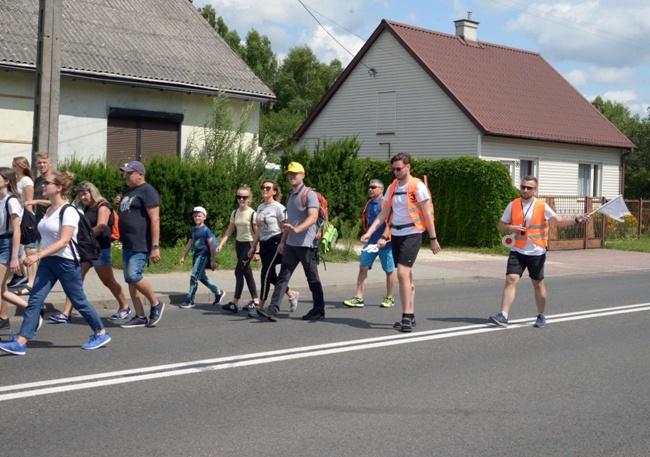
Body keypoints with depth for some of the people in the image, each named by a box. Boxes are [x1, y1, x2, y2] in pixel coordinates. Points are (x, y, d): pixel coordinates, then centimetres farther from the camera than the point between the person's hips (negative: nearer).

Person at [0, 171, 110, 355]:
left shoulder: (68, 211, -15)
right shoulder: (48, 210, 10)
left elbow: (63, 241, -24)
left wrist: (38, 255, -31)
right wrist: (40, 257, 18)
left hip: (66, 263, -7)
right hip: (47, 262, 7)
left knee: (79, 301, 4)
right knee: (34, 300, -3)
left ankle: (101, 334, 21)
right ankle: (20, 342, -6)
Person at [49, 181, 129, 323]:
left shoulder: (102, 206, -7)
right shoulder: (85, 209, 19)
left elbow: (101, 226, -18)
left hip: (100, 248, -8)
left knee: (108, 281, 3)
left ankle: (124, 308, 20)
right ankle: (66, 313, -7)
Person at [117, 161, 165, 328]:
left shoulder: (147, 191, -9)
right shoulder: (128, 192, 19)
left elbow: (155, 219, -17)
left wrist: (155, 246, -22)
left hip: (141, 245, -10)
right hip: (128, 245, 10)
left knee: (133, 275, -18)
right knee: (131, 279, 6)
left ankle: (156, 304, 1)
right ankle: (140, 317, 11)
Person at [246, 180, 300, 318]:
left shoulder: (278, 207, -8)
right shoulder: (260, 207, 14)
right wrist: (253, 247, 17)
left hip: (275, 243, -8)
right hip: (264, 244, 8)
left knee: (266, 274, -9)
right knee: (271, 275, 10)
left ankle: (261, 308, -2)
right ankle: (292, 295, 29)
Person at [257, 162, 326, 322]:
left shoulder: (309, 194, -8)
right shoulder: (290, 196, 17)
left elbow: (313, 217, -20)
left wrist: (297, 229, -34)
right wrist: (283, 240, 19)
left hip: (307, 244, -7)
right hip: (291, 244, 7)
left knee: (313, 278, 3)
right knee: (283, 276, -1)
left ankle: (319, 310, 15)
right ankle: (273, 310, -6)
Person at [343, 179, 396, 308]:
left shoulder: (386, 203, -10)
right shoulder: (369, 204, 13)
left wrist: (384, 238, -27)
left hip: (385, 243, -7)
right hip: (370, 242, 7)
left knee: (389, 271, 6)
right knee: (363, 267, -3)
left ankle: (389, 298, 18)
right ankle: (359, 298, -3)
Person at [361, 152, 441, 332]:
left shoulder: (417, 186, -8)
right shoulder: (392, 187, 10)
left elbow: (427, 214, -8)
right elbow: (383, 213, 10)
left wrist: (433, 239, -8)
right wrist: (369, 232, 0)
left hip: (412, 234, -6)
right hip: (396, 235, 7)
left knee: (402, 273, -16)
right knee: (406, 276, 10)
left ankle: (406, 316, -11)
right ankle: (410, 316, 17)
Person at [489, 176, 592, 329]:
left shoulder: (542, 207, -5)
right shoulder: (513, 205, 2)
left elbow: (560, 221, -13)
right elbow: (501, 226, 5)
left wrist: (577, 220, -29)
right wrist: (512, 228, -15)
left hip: (536, 253, -1)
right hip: (517, 251, 1)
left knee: (538, 284, 9)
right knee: (511, 280, -11)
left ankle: (541, 316, 24)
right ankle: (503, 316, -13)